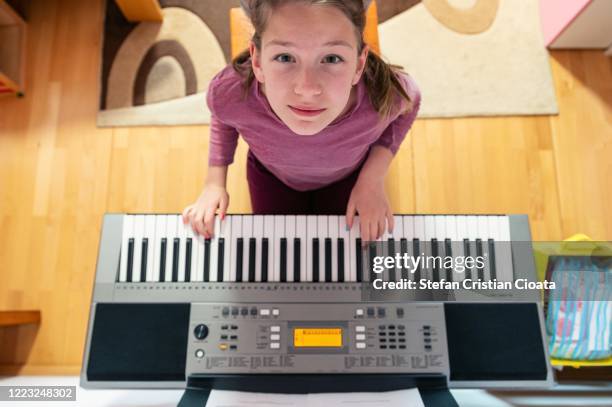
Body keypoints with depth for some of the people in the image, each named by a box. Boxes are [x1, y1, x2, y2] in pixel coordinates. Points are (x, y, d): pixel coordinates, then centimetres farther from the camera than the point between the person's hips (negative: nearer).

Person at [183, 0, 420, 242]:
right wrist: (214, 183, -13)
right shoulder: (228, 93, -38)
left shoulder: (386, 94, -40)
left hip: (347, 175, 0)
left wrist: (373, 179, -19)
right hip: (271, 175, 0)